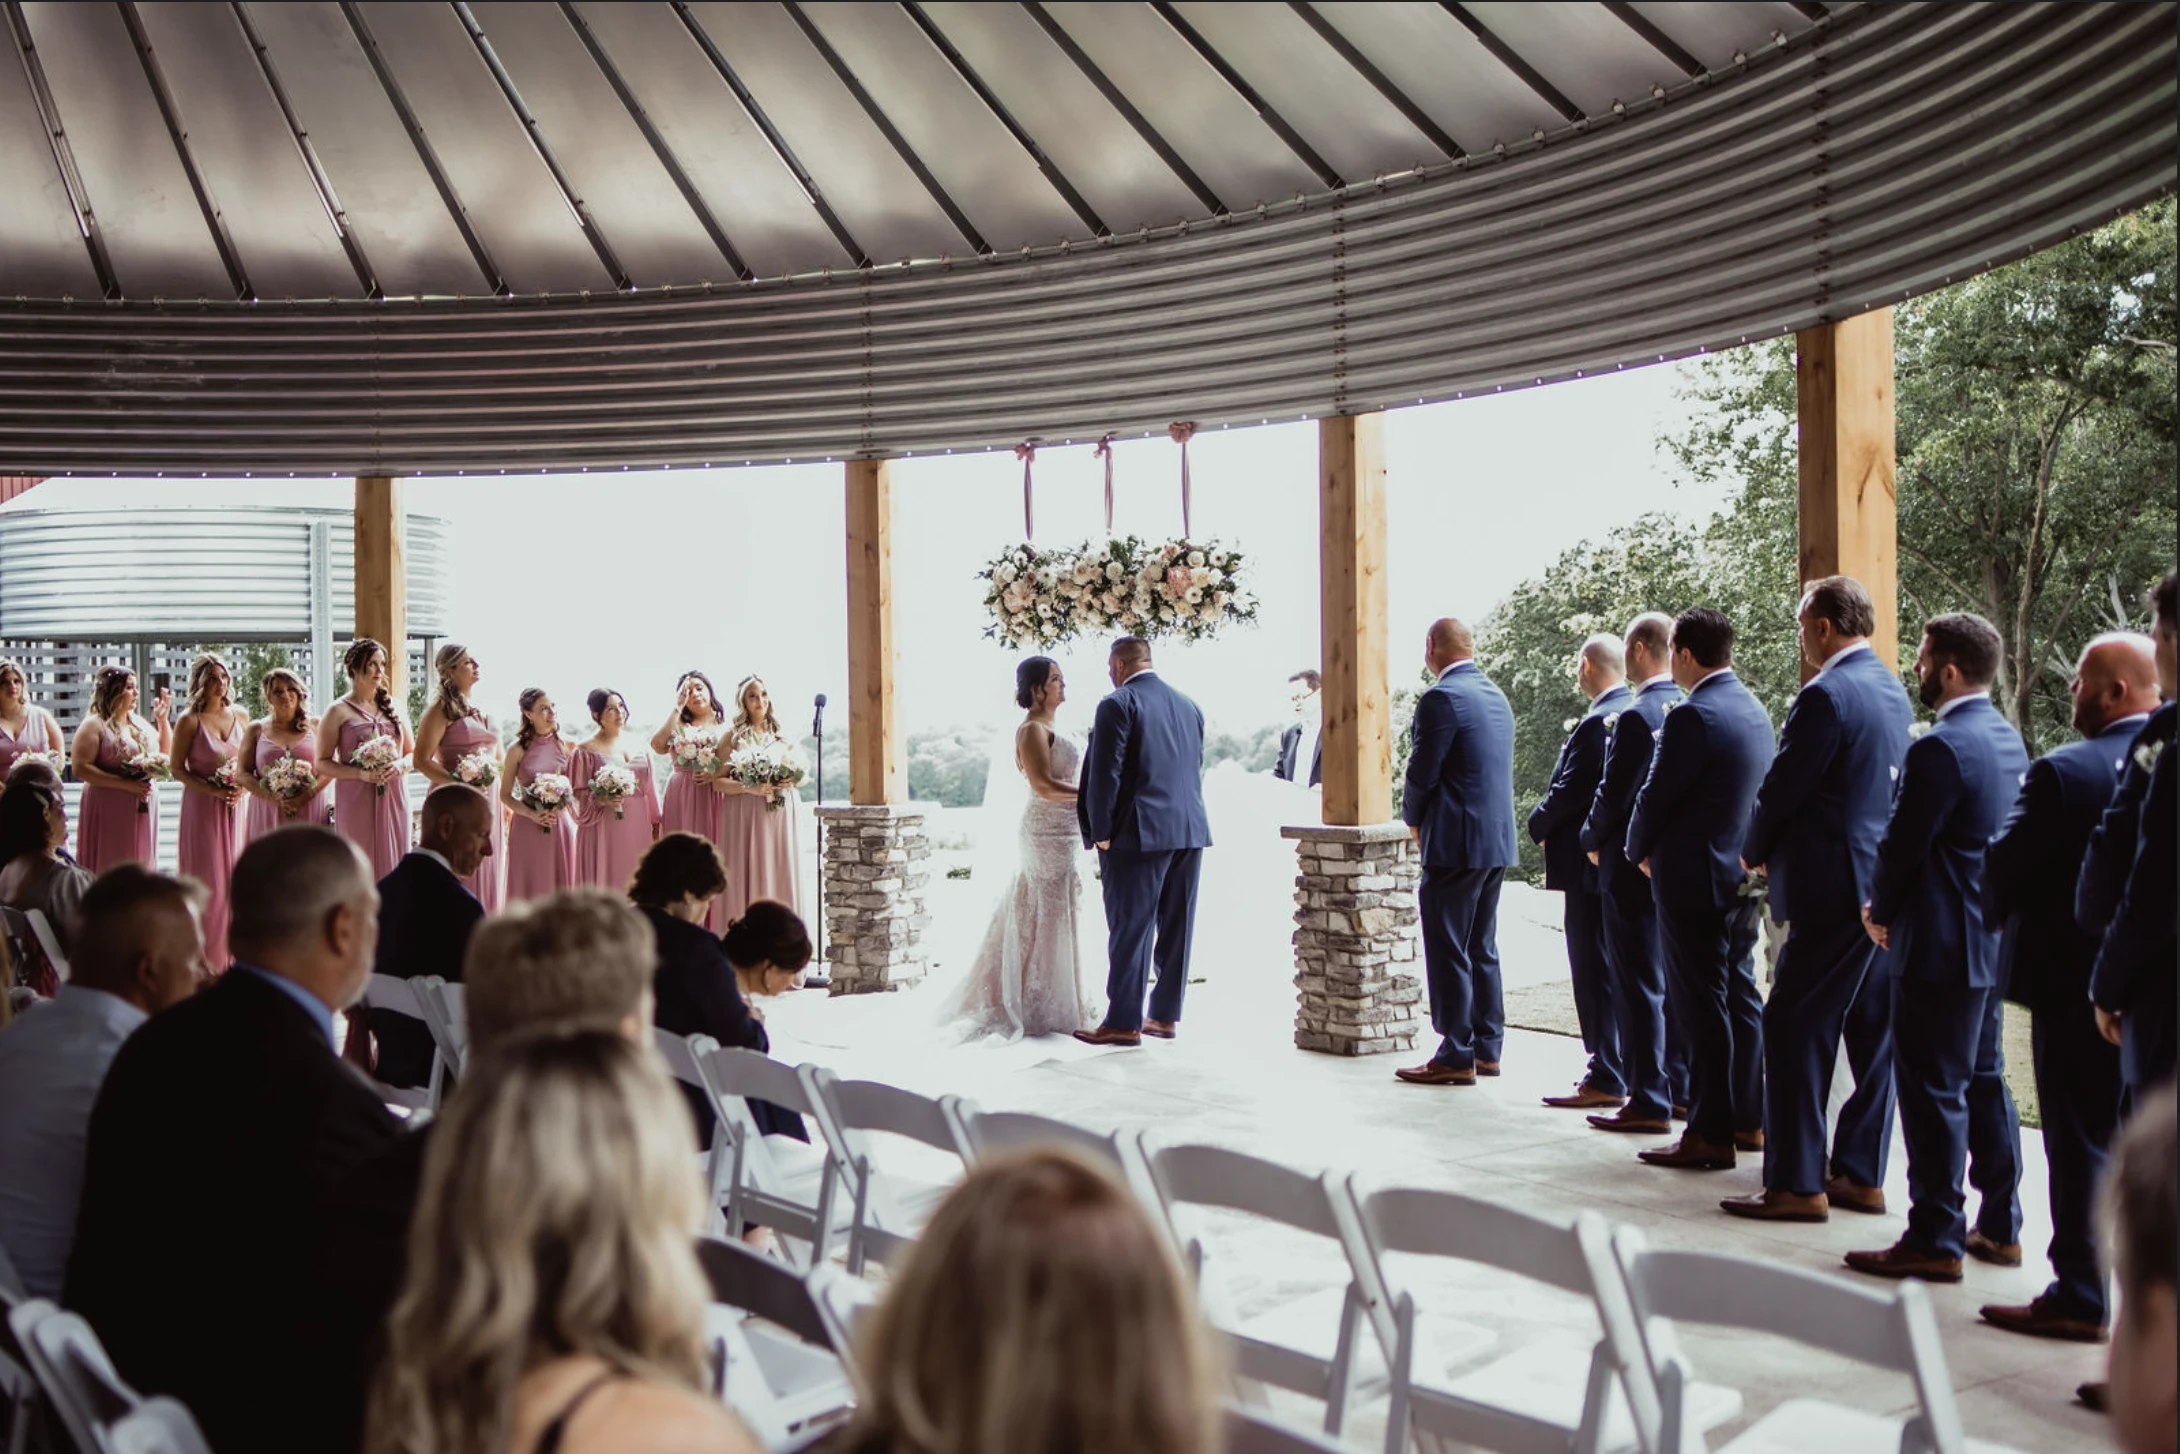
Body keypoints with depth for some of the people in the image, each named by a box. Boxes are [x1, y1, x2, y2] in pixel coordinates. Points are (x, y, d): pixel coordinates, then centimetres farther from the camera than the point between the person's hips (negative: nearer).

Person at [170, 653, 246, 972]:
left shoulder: (240, 716, 7)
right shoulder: (190, 721, -6)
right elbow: (177, 769, -5)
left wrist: (242, 787, -4)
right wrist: (213, 790, -16)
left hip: (235, 806, 4)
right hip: (201, 806, -4)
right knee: (207, 879, -2)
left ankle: (232, 952, 12)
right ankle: (207, 958, 4)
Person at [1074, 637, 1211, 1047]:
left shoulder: (1118, 704, -7)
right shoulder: (1188, 706, 14)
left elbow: (1105, 773, -12)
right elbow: (1196, 770, 16)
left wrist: (1100, 832, -7)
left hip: (1139, 833, -7)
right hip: (1190, 831, 7)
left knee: (1130, 928, -2)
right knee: (1176, 928, 10)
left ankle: (1124, 1022, 1)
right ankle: (1166, 1016, 17)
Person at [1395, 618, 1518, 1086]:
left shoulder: (1442, 697, -14)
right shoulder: (1496, 696, 14)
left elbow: (1422, 772, -15)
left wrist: (1413, 821, 4)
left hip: (1456, 842, -9)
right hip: (1498, 839, 9)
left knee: (1449, 953, -2)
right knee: (1482, 949, 15)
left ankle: (1456, 1057, 1)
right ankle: (1487, 1048, 20)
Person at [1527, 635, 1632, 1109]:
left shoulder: (1598, 722, -20)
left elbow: (1571, 791, -20)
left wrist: (1539, 825, -1)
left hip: (1593, 861, -10)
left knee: (1594, 969, -3)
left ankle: (1605, 1079, 1)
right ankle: (1625, 1066, 25)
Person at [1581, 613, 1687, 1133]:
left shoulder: (1636, 716, -18)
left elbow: (1613, 793, -16)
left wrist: (1592, 841, 0)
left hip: (1634, 868, -8)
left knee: (1640, 985, -2)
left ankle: (1649, 1101, 3)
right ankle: (1683, 1087, 24)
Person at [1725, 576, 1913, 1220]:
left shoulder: (1827, 695, -16)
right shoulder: (1891, 690, 13)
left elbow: (1783, 787, -13)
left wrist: (1754, 851, 6)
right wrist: (1775, 847, 17)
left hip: (1834, 889, -10)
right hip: (1887, 888, 10)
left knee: (1793, 1028, -4)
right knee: (1872, 1032, 12)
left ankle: (1795, 1184, -1)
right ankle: (1860, 1174, 20)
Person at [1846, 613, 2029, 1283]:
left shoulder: (1940, 748, -20)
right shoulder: (2009, 739, 10)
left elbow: (1902, 845, -18)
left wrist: (1880, 912, 2)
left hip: (1940, 946, -9)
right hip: (1992, 941, 10)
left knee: (1932, 1090, -3)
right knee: (1983, 1079, 17)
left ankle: (1934, 1240, 3)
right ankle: (1998, 1225, 26)